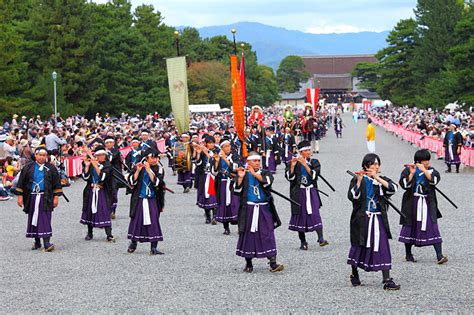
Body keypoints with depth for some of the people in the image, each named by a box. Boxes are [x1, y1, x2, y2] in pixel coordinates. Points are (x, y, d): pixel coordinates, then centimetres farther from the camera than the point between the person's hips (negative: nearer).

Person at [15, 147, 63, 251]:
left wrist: (56, 197, -2)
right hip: (31, 198, 2)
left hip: (45, 198, -2)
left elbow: (57, 184, 4)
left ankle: (46, 242, -14)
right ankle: (37, 242, 19)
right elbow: (21, 182, 6)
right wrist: (20, 196, 0)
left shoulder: (51, 168, 3)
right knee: (33, 219, 7)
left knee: (45, 219, -10)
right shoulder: (28, 167, 5)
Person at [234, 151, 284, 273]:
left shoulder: (265, 173, 7)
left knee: (268, 235, -6)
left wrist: (255, 174, -23)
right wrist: (240, 178, -16)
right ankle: (248, 264, 16)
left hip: (264, 209, 0)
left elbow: (267, 181, -16)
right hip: (248, 210, 0)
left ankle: (273, 263, -10)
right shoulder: (243, 174, 5)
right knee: (248, 235, 4)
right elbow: (237, 192, -4)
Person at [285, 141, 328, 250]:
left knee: (315, 214, -12)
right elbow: (289, 177, -7)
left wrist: (305, 164, -20)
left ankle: (321, 239, -18)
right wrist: (292, 166, -20)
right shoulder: (294, 163, 3)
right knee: (300, 215, 2)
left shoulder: (314, 162, 6)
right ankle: (303, 242, 10)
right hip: (299, 193, 0)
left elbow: (314, 175, -11)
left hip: (311, 192, 0)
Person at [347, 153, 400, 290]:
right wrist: (359, 181, -22)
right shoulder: (357, 180, 0)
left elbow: (393, 188, -13)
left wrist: (377, 178, -19)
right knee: (359, 246, 8)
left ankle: (387, 280, -9)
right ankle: (354, 275, 29)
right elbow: (352, 196, -14)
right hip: (361, 219, -2)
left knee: (382, 248, -6)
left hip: (378, 219, 2)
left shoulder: (382, 180, 8)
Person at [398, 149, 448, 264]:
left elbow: (434, 180, -14)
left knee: (433, 228, -8)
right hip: (412, 204, -1)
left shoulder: (431, 170, 5)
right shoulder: (408, 170, -1)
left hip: (428, 204, 1)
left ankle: (439, 256, -13)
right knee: (410, 227, 7)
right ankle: (408, 254, 23)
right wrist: (411, 173, -23)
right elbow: (405, 185, -13)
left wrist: (424, 170, -22)